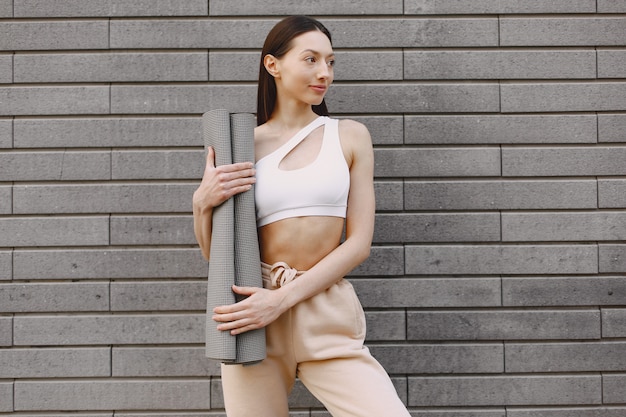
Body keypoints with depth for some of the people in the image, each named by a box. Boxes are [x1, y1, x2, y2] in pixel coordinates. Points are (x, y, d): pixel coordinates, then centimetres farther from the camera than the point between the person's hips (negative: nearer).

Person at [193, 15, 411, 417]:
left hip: (330, 315, 0)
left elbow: (359, 243, -2)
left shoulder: (350, 136, 4)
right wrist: (203, 203, -9)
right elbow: (214, 253, 12)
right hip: (251, 315, 1)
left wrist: (282, 299, -12)